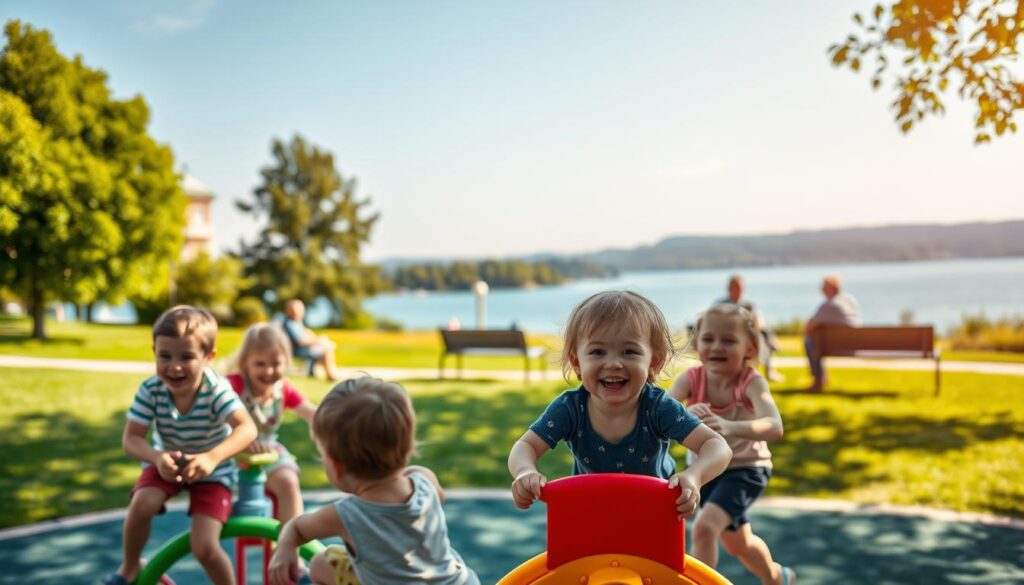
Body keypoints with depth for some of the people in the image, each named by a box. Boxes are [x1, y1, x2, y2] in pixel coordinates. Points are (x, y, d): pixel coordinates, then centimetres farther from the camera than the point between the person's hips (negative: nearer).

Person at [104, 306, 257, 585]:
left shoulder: (216, 390, -28)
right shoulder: (151, 390, -20)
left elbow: (247, 428, -39)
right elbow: (131, 438, -20)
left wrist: (211, 458, -54)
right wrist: (157, 458, -41)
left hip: (212, 472, -3)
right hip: (168, 464, 3)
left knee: (205, 547, -16)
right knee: (142, 504, -26)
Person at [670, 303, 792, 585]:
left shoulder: (751, 382, -27)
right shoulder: (691, 378, -19)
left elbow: (774, 427, -44)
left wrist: (731, 427, -62)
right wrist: (686, 414, -53)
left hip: (745, 470, -5)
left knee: (704, 527, -28)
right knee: (738, 544, 25)